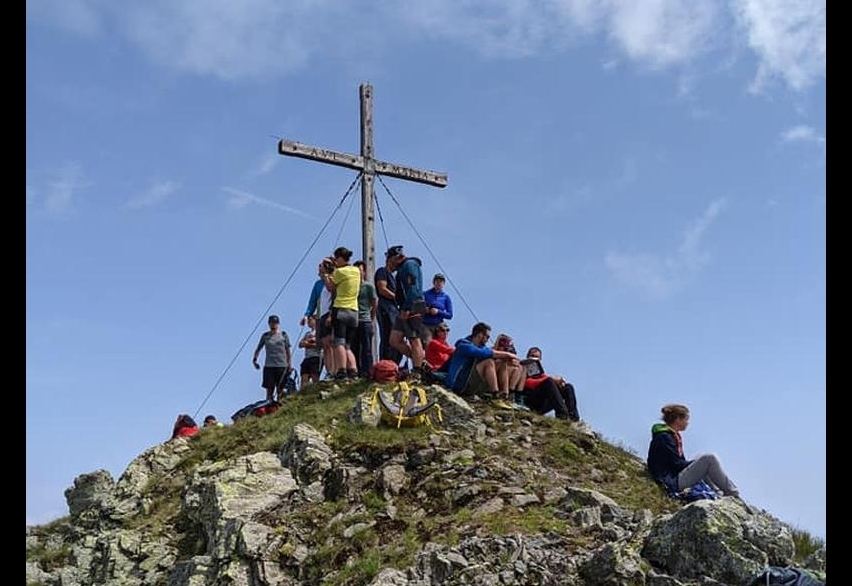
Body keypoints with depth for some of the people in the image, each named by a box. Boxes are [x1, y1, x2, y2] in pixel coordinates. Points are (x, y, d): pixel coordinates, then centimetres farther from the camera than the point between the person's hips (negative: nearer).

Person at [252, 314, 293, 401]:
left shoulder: (283, 334, 6)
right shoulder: (265, 335, 9)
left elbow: (288, 350, 8)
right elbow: (258, 349, 13)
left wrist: (290, 364, 2)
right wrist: (254, 359, -2)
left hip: (282, 365, -1)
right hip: (269, 366, 1)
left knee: (280, 390, 0)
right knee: (269, 389, -3)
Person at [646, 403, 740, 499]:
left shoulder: (674, 436, 16)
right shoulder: (664, 437, -14)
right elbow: (676, 464, -16)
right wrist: (697, 463, -4)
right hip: (672, 482, -10)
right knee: (709, 459, -12)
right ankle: (733, 494, -3)